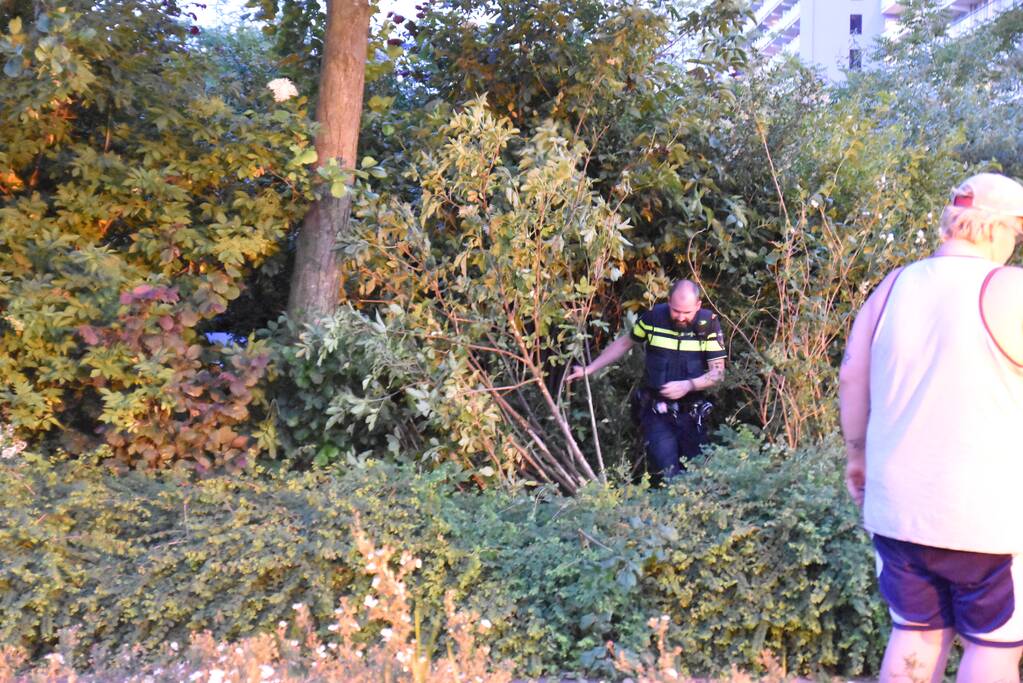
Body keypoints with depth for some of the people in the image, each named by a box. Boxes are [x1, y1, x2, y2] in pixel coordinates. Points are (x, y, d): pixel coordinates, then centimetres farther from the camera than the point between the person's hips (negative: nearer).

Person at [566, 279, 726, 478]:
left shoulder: (708, 324, -10)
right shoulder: (654, 318, -8)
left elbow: (718, 372, -9)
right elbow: (624, 343, 8)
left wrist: (688, 385, -27)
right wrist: (588, 369, 6)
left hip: (691, 414, 1)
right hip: (656, 412, -1)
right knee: (666, 471, -13)